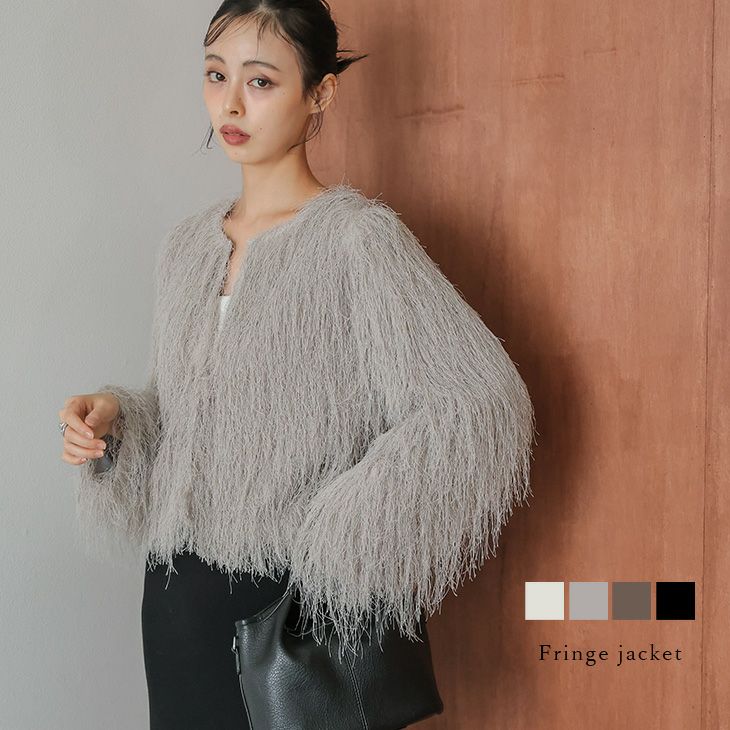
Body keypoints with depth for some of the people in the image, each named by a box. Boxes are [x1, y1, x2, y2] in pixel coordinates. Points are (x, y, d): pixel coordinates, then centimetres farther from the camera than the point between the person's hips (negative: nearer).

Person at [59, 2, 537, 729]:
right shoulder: (188, 244, 7)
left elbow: (485, 402, -20)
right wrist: (114, 420, -4)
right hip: (175, 590, 6)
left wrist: (344, 537, -20)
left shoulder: (358, 238, -14)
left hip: (290, 603, -6)